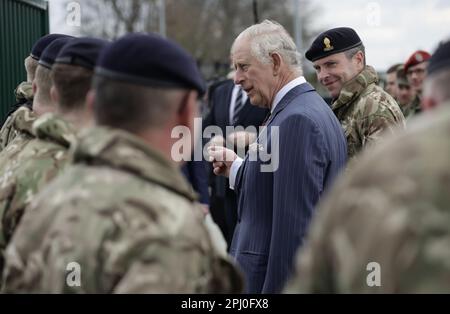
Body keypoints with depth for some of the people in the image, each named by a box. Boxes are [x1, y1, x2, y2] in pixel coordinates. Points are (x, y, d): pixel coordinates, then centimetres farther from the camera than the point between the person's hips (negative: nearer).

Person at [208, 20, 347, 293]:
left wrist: (274, 289, -21)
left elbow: (294, 227, -22)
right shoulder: (312, 109, 12)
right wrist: (237, 169, 6)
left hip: (278, 280, -10)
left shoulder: (297, 120, -18)